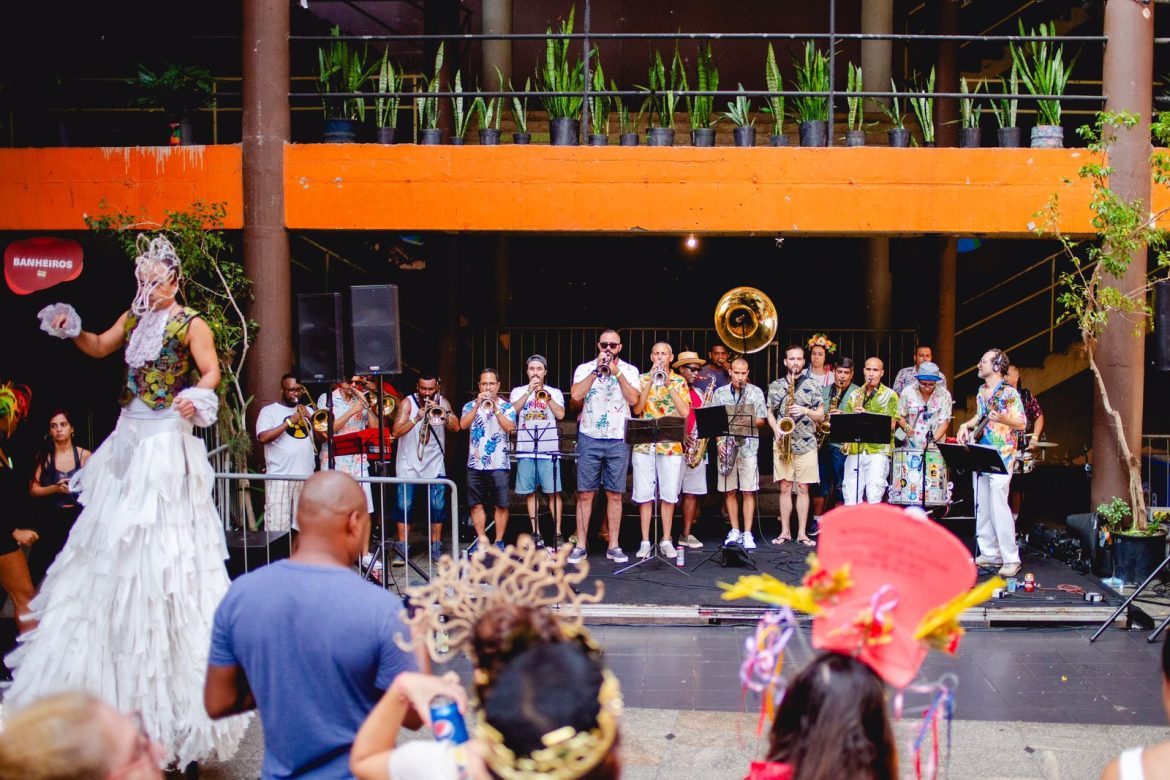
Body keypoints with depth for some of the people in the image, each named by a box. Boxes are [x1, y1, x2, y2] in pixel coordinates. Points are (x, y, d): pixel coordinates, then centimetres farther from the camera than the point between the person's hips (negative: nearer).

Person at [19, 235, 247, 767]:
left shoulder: (190, 324, -6)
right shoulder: (133, 318, 14)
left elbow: (211, 371, -13)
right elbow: (99, 348, 21)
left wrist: (196, 396, -33)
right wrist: (72, 331, 2)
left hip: (167, 439, -8)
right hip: (130, 435, 8)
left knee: (159, 536, -8)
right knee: (112, 535, 9)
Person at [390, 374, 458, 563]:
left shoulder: (443, 403, 2)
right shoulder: (408, 403, -5)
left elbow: (456, 427, -9)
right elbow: (396, 432, -16)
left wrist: (441, 411, -22)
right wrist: (417, 418, -28)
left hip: (434, 464, 2)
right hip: (408, 464, -1)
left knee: (438, 507, 0)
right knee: (404, 506, -1)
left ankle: (436, 548, 11)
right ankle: (402, 549, 8)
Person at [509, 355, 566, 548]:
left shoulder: (555, 392, 11)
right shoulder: (518, 391, 12)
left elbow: (560, 415, -5)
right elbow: (512, 411, -7)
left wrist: (545, 393, -8)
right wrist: (529, 391, -11)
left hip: (549, 449, -1)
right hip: (525, 449, 1)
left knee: (553, 492, -4)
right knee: (530, 493, 4)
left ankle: (557, 532, 1)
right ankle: (536, 533, 10)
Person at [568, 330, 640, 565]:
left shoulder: (629, 370, 5)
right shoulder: (585, 368, 5)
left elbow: (633, 399, -10)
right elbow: (576, 395, -12)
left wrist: (617, 372, -13)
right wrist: (597, 369, -13)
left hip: (618, 440, 0)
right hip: (589, 439, 0)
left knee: (615, 494, 4)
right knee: (585, 493, 0)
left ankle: (614, 546, 11)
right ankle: (580, 546, 6)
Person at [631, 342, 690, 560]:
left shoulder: (679, 381, 7)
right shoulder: (642, 379, 7)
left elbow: (685, 412, -6)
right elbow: (636, 408, -6)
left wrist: (669, 384, -11)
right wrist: (651, 381, -11)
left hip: (671, 445, 0)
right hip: (644, 444, 0)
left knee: (668, 495, 4)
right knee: (644, 495, 2)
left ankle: (666, 540, 14)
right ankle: (645, 541, 9)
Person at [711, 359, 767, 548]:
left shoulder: (756, 392, 6)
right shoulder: (719, 393, 8)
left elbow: (761, 421, 7)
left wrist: (748, 423, -12)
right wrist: (719, 441, -6)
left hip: (749, 445, -1)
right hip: (726, 445, 1)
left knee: (748, 491, -3)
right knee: (729, 491, 5)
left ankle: (747, 533, 0)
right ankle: (735, 531, 14)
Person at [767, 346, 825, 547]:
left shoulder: (813, 384, 3)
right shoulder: (775, 386, 8)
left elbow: (821, 416, 3)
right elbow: (770, 413, 12)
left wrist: (805, 411, -16)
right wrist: (776, 429, -6)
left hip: (806, 443, -1)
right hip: (782, 443, 1)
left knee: (803, 488, 1)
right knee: (785, 487, 3)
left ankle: (802, 533, 7)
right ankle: (785, 531, 10)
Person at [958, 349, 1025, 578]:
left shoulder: (1009, 392, -9)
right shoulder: (981, 391, 14)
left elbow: (1022, 424, -12)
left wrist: (1004, 419, -30)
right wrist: (966, 425, 9)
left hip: (1001, 456, -8)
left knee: (999, 505, -12)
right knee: (982, 506, 9)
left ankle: (1011, 559, -5)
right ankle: (990, 553, 17)